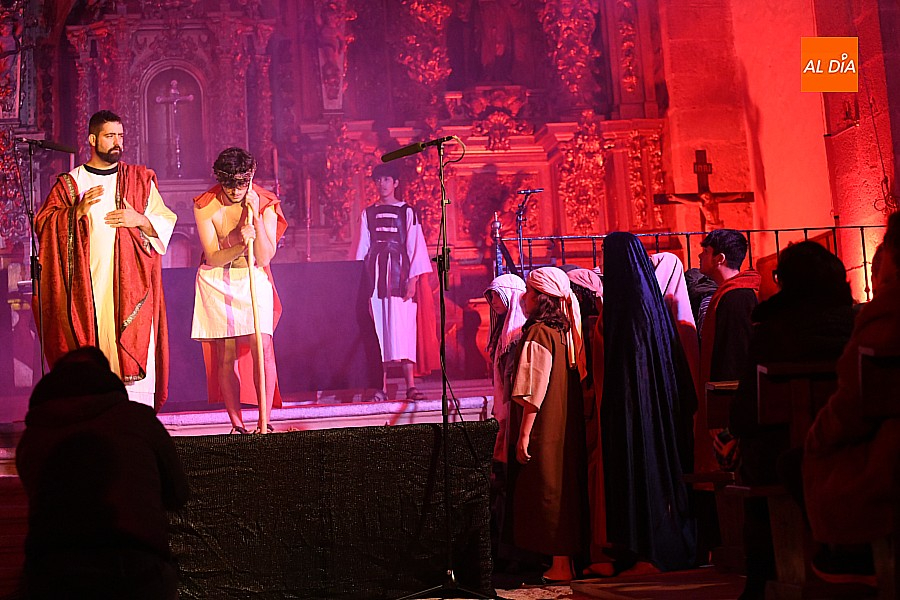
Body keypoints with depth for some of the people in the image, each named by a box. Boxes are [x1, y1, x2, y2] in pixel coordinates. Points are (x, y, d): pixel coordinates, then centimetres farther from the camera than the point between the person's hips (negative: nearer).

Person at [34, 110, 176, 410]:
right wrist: (77, 211, -11)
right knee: (93, 343, -5)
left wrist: (141, 220, -8)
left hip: (131, 282, 0)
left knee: (133, 348, -9)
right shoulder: (70, 183, 12)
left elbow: (166, 223, 11)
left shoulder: (140, 179, 13)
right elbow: (42, 223, 4)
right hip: (87, 282, 0)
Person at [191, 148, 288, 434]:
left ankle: (264, 421, -9)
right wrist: (240, 246, -32)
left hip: (254, 278, 0)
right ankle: (236, 423, 6)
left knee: (262, 347, -14)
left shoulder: (266, 203, -11)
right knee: (226, 354, -3)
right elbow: (212, 258, -13)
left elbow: (265, 257, -17)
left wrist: (256, 217, -28)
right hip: (217, 281, 0)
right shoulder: (205, 206, -11)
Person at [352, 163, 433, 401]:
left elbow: (415, 245, 2)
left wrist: (413, 278, -8)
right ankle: (381, 387, -1)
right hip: (375, 274, 3)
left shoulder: (406, 211, 7)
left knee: (403, 328, -9)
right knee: (379, 327, -1)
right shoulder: (368, 214, 16)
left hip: (398, 272, -3)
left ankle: (410, 386, -10)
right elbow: (362, 248, 15)